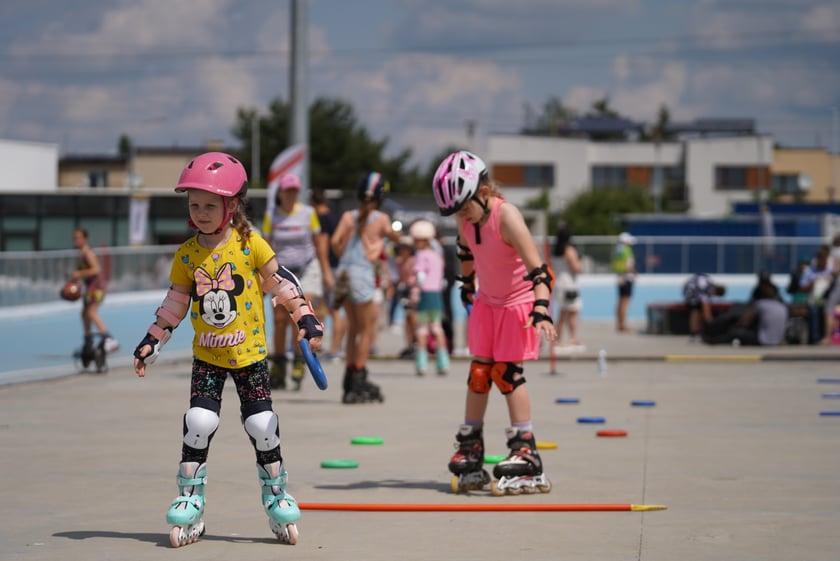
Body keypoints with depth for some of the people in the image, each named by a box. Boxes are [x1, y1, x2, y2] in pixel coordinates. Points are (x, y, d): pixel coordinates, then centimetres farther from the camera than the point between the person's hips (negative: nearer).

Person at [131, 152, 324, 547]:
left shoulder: (250, 244, -7)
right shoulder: (187, 254, -1)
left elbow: (282, 283, 0)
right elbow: (174, 305, 8)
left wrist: (306, 318, -5)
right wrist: (151, 343, 5)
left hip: (249, 354, -1)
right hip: (207, 357, 1)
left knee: (262, 426, -1)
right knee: (198, 425, -8)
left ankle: (276, 497, 16)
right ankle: (189, 501, 3)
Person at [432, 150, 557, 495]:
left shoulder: (506, 217, -29)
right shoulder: (465, 220, -9)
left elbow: (538, 267, -36)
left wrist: (541, 310, -47)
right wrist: (468, 285, 24)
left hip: (519, 302, -6)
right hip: (487, 300, 6)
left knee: (506, 373, -10)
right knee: (478, 372, 5)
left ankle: (525, 455, -7)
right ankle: (470, 454, 14)